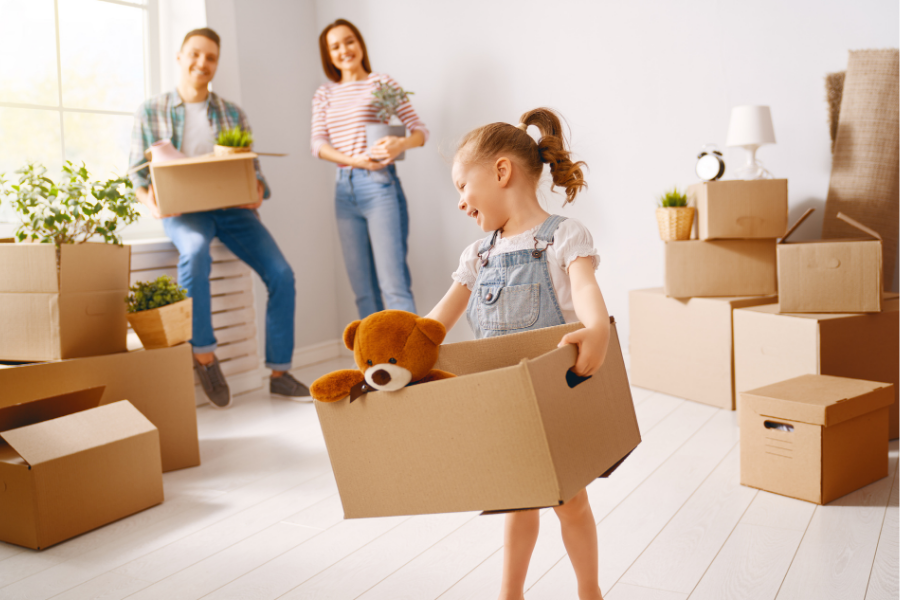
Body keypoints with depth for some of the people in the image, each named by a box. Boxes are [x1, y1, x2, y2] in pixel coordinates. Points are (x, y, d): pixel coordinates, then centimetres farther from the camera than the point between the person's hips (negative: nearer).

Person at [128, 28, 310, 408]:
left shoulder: (233, 114, 15)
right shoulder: (151, 112, 9)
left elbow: (252, 168, 12)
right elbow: (138, 173, 8)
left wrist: (256, 191, -11)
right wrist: (150, 201, -15)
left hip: (231, 207, 3)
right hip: (182, 209, -3)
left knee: (281, 275, -16)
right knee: (195, 249, -39)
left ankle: (279, 373, -2)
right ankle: (204, 354, -22)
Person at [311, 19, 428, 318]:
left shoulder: (382, 83, 4)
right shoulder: (324, 95, 14)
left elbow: (420, 130, 0)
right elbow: (318, 144, 5)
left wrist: (401, 144, -23)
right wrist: (354, 160, -13)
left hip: (379, 184, -5)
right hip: (344, 188, 5)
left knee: (394, 283, -12)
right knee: (363, 290, 7)